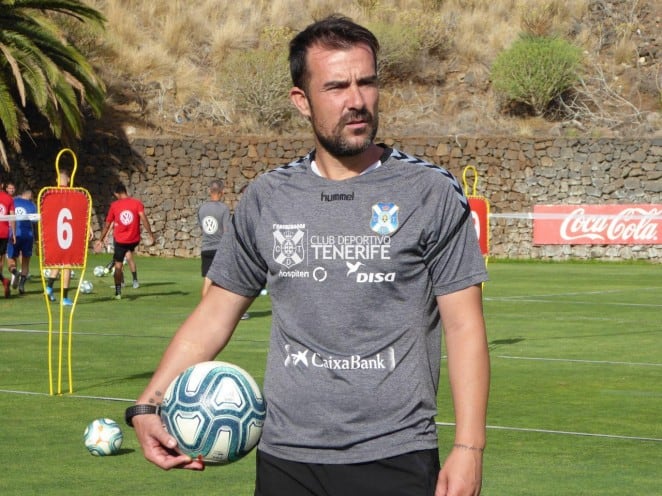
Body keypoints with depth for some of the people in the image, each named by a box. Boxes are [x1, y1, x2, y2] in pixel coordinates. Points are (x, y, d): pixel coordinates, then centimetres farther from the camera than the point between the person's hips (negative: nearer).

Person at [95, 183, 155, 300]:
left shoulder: (114, 205, 0)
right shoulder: (137, 203, -3)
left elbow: (107, 224, 4)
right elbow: (143, 218, -16)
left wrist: (100, 240, 13)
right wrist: (151, 234, -13)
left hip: (120, 240, -2)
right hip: (134, 239, 2)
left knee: (118, 265, 6)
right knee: (129, 253, 32)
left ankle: (118, 291, 1)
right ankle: (135, 279, 21)